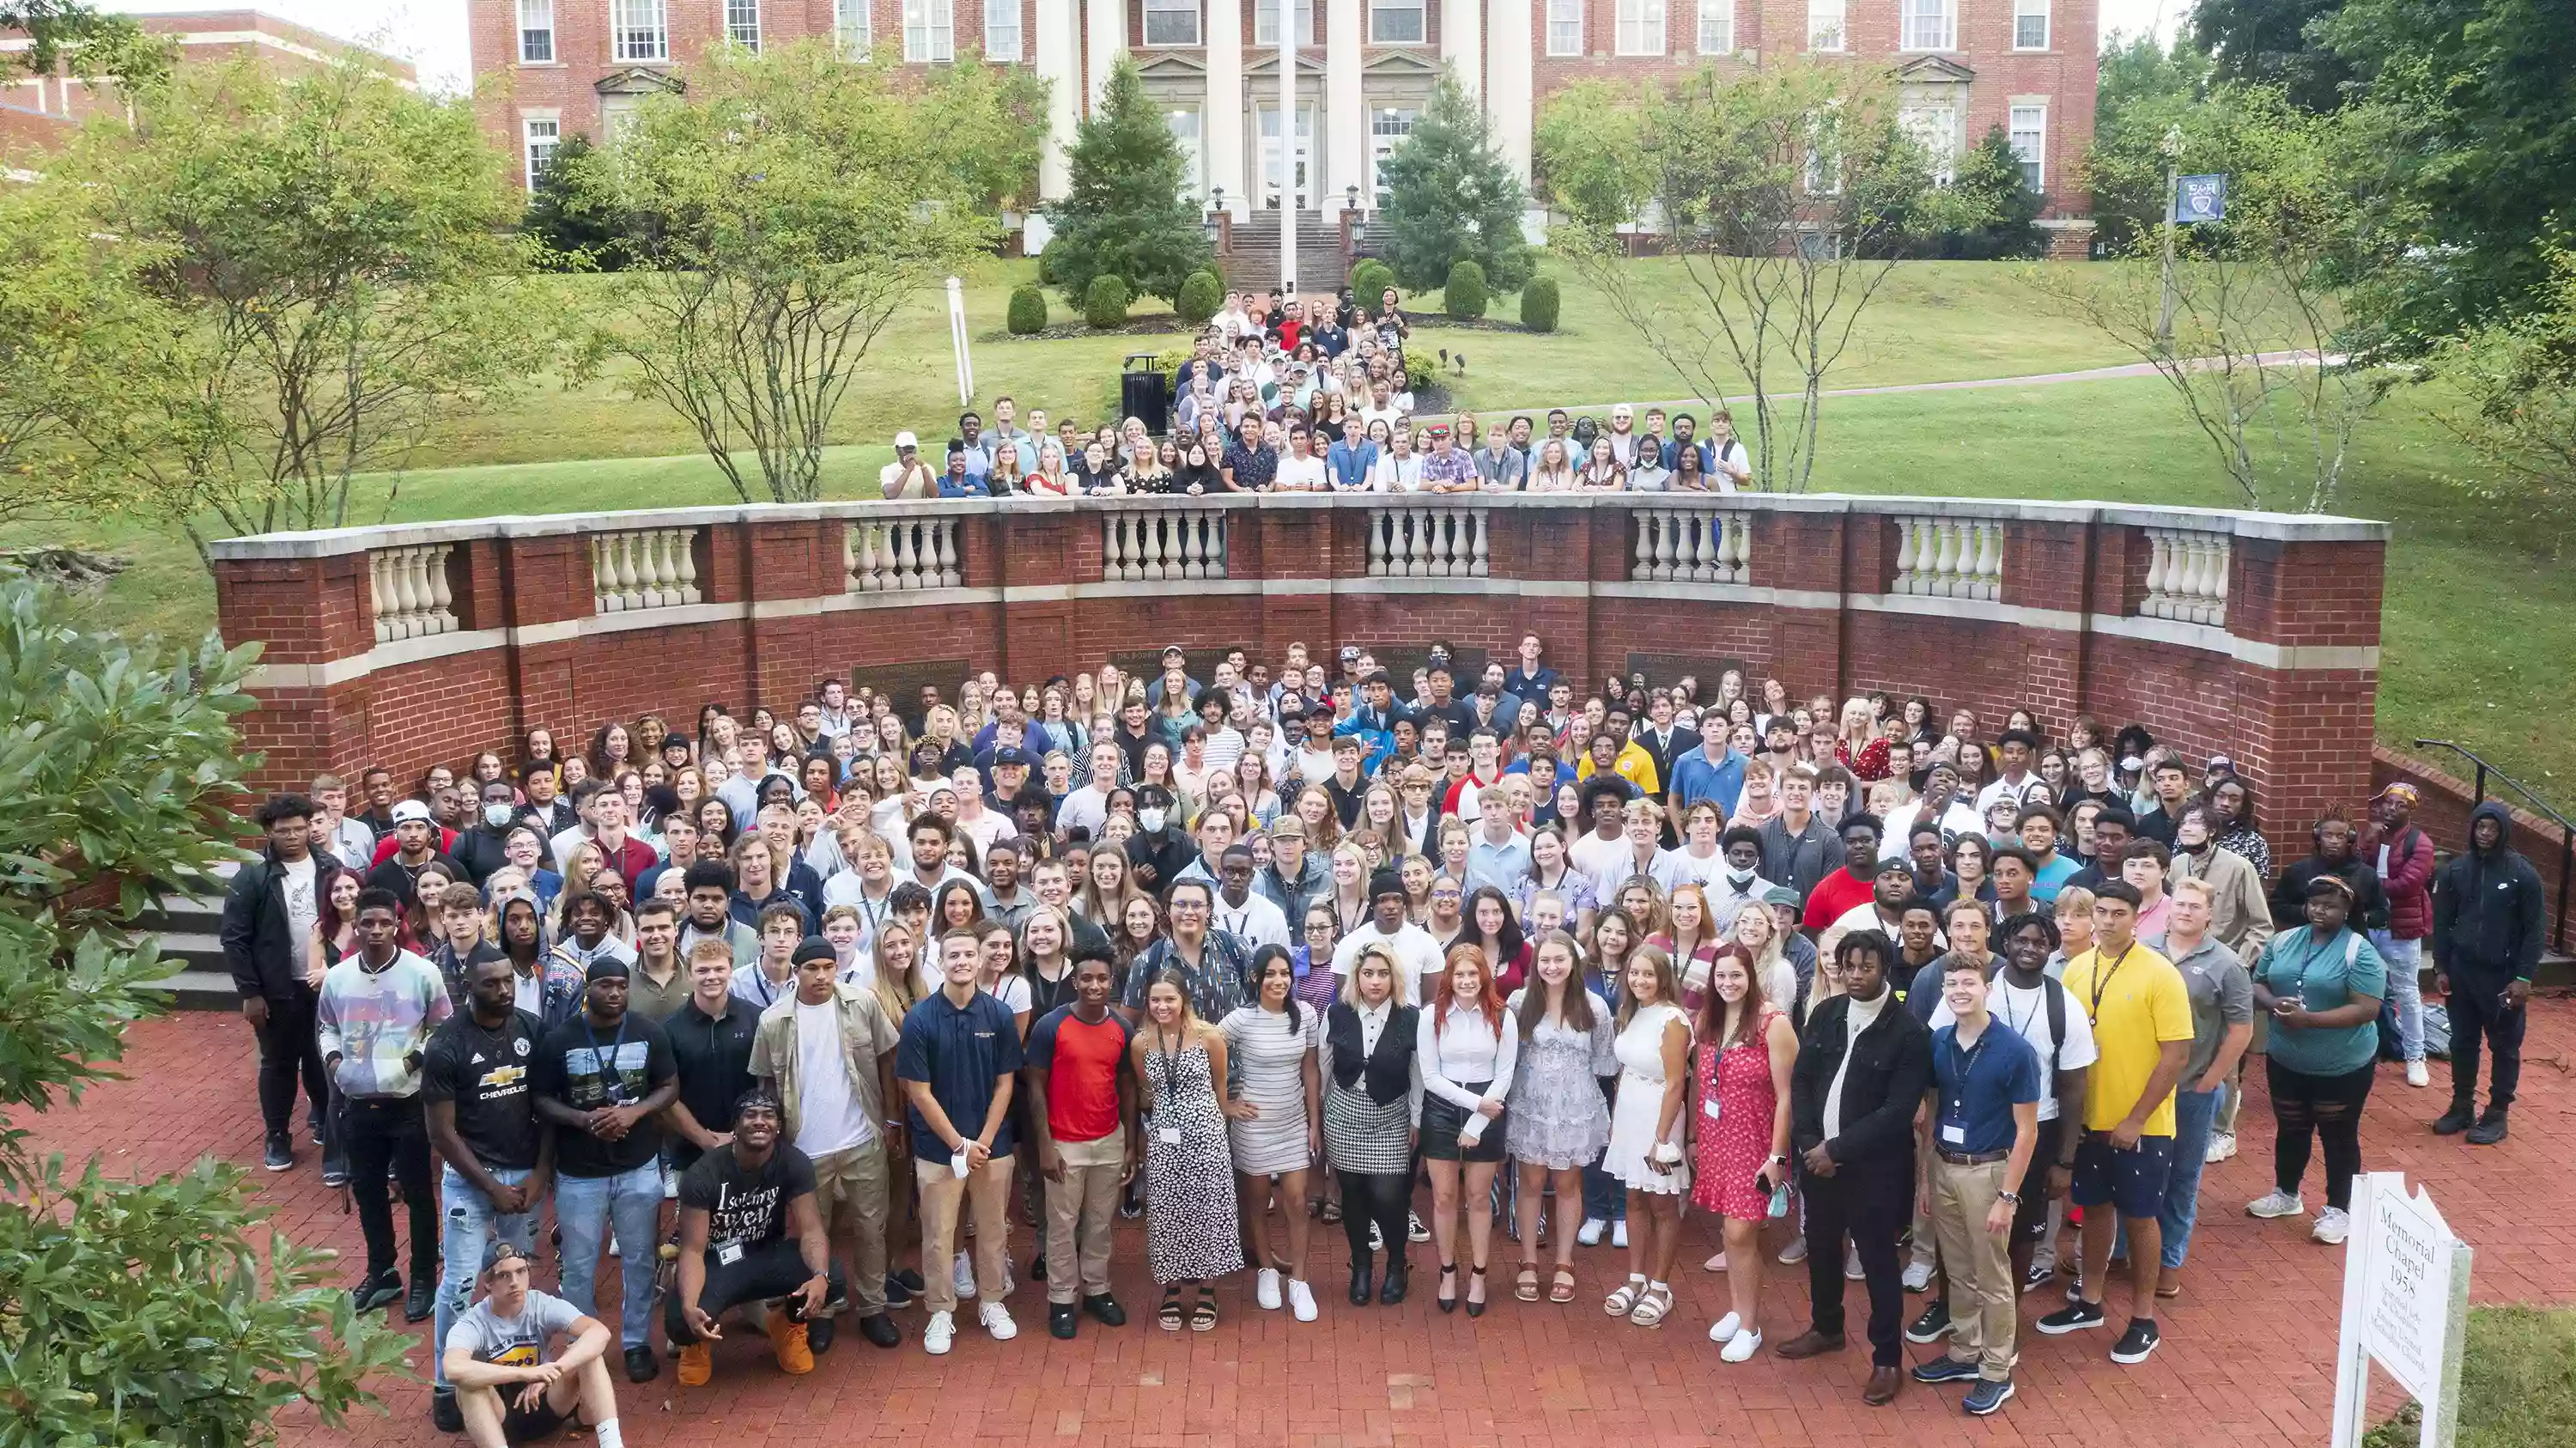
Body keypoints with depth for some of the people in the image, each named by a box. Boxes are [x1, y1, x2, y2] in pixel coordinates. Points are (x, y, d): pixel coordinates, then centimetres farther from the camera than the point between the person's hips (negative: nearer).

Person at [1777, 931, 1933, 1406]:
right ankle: (1827, 1328, 41)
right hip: (1818, 1156, 5)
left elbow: (1898, 1110, -18)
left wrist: (1837, 1150, -17)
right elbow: (1801, 1079, 4)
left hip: (1873, 1165, -5)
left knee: (1877, 1260, 6)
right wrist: (1808, 1142, -8)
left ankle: (1887, 1359, 20)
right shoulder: (1824, 1014, 0)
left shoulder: (1908, 1032, -15)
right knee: (1821, 1247, 19)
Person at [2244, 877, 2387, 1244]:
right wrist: (2273, 1003, -16)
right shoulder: (2283, 941, 2)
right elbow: (2258, 985, 6)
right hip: (2286, 1061, 5)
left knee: (2338, 1136, 8)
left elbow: (2367, 1009, -20)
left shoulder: (2360, 952, -14)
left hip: (2343, 1067, -5)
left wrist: (2310, 1019, -27)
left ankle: (2338, 1209, 20)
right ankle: (2286, 1194, 36)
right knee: (2290, 1130, 19)